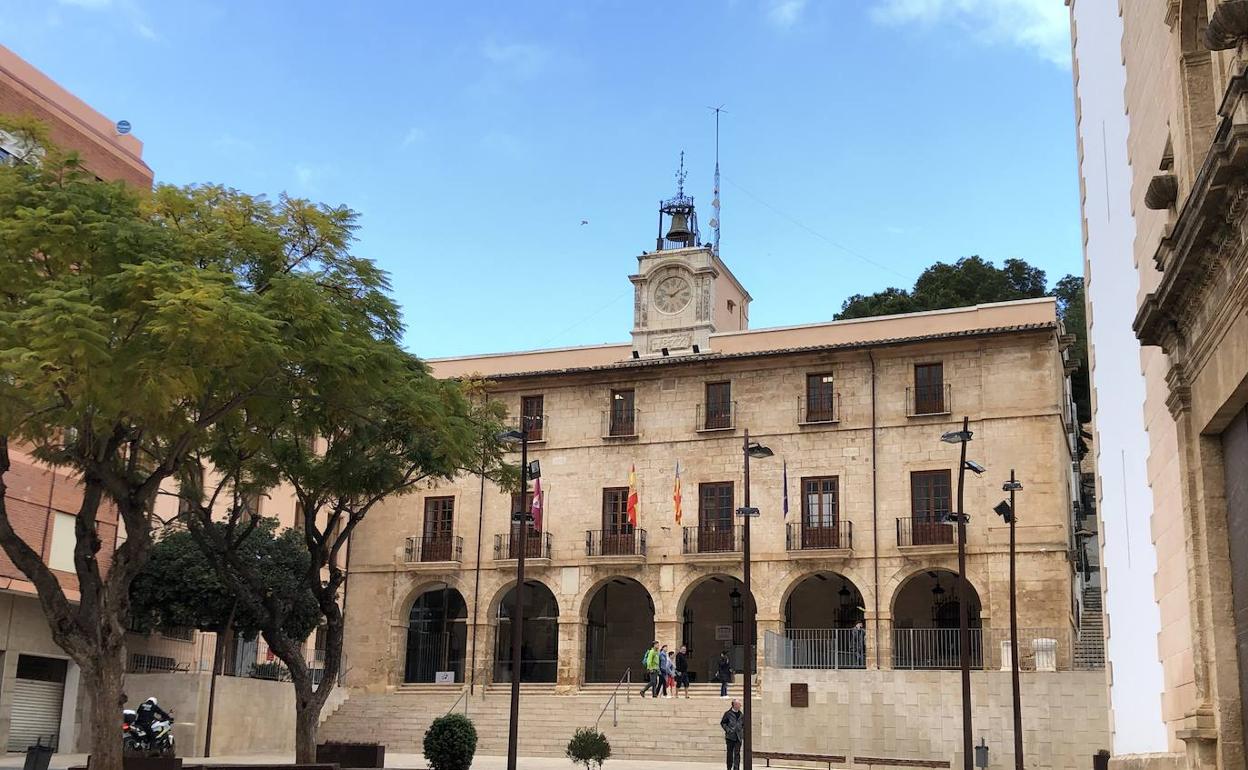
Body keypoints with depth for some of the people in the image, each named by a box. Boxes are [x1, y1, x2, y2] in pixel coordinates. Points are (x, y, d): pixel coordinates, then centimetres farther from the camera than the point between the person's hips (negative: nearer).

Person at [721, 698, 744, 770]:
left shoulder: (741, 714, 9)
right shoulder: (728, 713, -3)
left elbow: (743, 725, 16)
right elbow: (722, 723, 1)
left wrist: (744, 735, 8)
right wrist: (728, 730, -11)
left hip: (738, 737, 2)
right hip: (730, 737, -2)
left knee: (737, 753, -5)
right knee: (730, 753, 6)